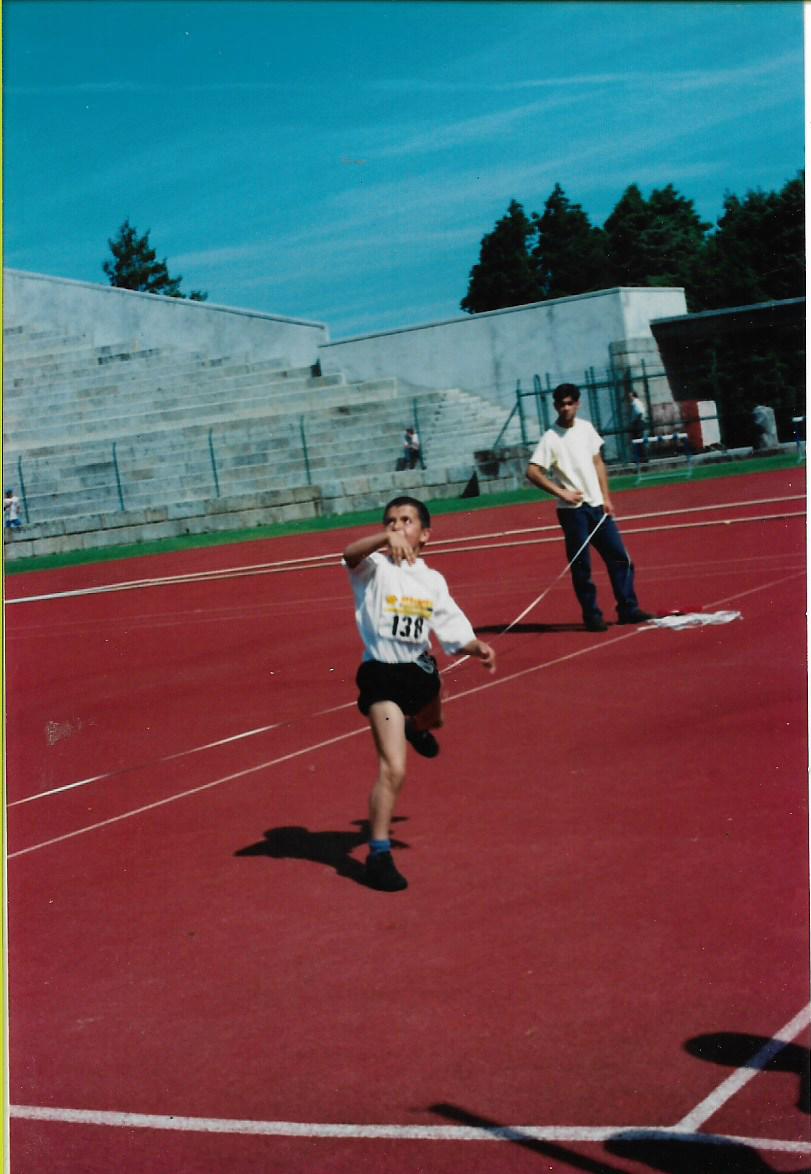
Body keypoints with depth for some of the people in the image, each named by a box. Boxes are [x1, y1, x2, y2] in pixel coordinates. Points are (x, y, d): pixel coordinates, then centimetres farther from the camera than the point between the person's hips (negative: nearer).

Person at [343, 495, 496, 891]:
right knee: (393, 770, -18)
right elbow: (350, 554, -36)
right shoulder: (376, 567, -13)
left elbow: (452, 626, 5)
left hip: (420, 668, 7)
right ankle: (378, 855, -6)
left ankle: (415, 728, 81)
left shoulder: (433, 581, 2)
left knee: (431, 722, 41)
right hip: (382, 674, -7)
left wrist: (476, 647, -15)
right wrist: (385, 538, -55)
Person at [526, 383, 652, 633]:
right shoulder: (550, 438, -9)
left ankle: (628, 609, 13)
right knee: (581, 566, -1)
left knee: (619, 557, 5)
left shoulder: (586, 428, 7)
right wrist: (562, 493, -16)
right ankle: (592, 616, 8)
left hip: (597, 506, 5)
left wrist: (606, 497, 6)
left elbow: (598, 463, 14)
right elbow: (533, 472, -13)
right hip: (572, 510, -5)